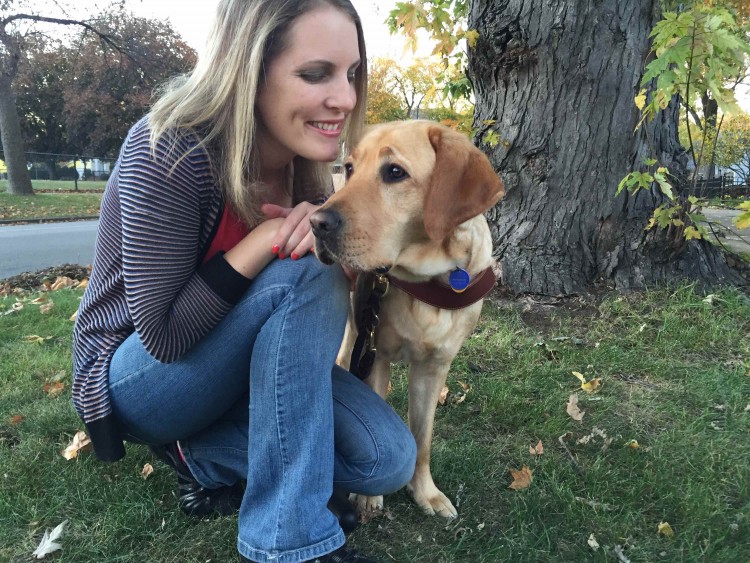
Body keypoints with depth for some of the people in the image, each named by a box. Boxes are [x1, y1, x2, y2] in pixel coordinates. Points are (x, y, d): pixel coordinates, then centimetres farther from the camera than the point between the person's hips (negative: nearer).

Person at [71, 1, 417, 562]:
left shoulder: (306, 163, -6)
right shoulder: (168, 153, -26)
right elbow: (163, 335, -25)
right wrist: (268, 238, -30)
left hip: (235, 367, 6)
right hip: (139, 376, -5)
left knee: (388, 460, -13)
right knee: (304, 276, -32)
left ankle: (196, 452, 1)